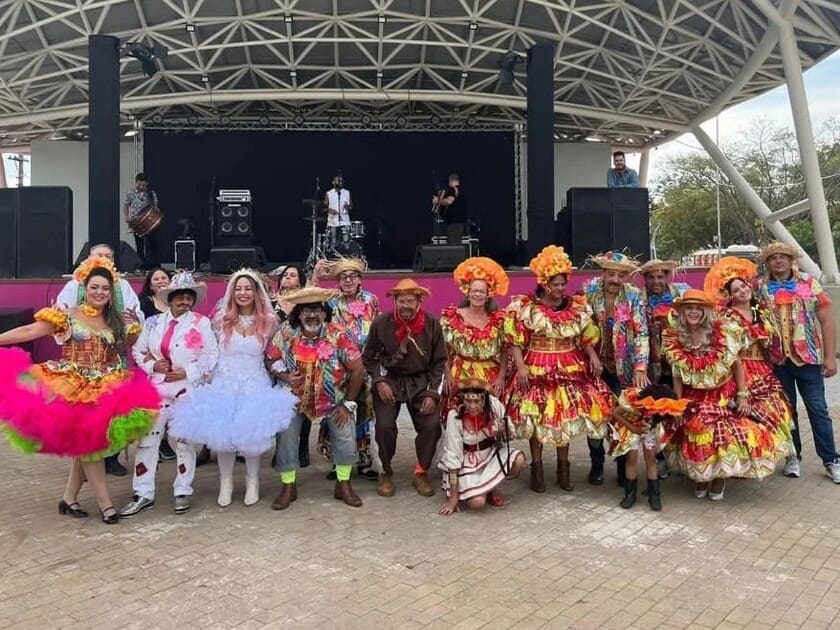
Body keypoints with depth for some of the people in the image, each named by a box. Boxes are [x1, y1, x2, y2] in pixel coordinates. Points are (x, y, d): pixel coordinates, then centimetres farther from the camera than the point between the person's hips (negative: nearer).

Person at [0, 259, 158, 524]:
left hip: (105, 391, 3)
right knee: (86, 442, -3)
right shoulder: (68, 316, -2)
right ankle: (105, 503, 3)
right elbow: (29, 332, -7)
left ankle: (69, 498, 21)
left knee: (85, 443, 4)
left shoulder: (118, 322, 8)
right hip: (72, 390, -3)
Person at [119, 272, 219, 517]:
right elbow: (138, 351, 12)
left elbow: (211, 356, -5)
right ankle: (143, 494, 13)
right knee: (147, 439, 3)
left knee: (184, 441, 6)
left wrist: (187, 373, -14)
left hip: (188, 389, -3)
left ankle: (183, 492, 19)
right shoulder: (154, 322, 7)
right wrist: (152, 365, -6)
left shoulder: (201, 323, -3)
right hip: (156, 388, 3)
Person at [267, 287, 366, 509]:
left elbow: (357, 369, -15)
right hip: (295, 398, 1)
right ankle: (288, 487, 17)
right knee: (286, 437, -3)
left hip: (333, 400, -1)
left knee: (346, 436, -4)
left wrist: (348, 404, -12)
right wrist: (284, 376, -23)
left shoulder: (338, 335, -19)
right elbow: (271, 361, -1)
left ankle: (343, 485, 16)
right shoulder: (286, 335, -14)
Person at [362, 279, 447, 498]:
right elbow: (369, 357, 3)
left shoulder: (432, 324, -8)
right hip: (389, 380, -1)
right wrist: (379, 382, -12)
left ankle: (421, 473, 8)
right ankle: (386, 473, 7)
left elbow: (440, 362, -1)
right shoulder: (381, 323, -9)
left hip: (421, 382, 1)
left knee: (432, 425, -17)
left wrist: (432, 393, -9)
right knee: (384, 425, -20)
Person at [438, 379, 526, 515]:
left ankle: (490, 489, 4)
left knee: (519, 460, -23)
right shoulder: (455, 416, -25)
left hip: (491, 453, 4)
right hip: (467, 461, -4)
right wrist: (453, 496, -17)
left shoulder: (494, 404, -18)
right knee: (477, 502, -24)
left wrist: (503, 431, -28)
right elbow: (452, 456, -19)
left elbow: (509, 435, -2)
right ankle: (464, 491, 12)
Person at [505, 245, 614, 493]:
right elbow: (516, 342, -8)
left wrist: (593, 355, -7)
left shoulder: (577, 307, 5)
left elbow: (586, 338, 10)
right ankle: (537, 468, 16)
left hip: (570, 370, 3)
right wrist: (521, 366, -18)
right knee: (537, 418, 1)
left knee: (567, 417, 8)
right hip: (537, 370, -3)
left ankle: (563, 467, 23)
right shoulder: (525, 307, -6)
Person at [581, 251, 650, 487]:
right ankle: (596, 465, 23)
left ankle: (623, 466, 20)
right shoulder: (588, 290, -6)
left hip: (623, 368, -1)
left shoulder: (634, 296, -7)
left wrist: (640, 369, -17)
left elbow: (641, 334, -9)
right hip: (594, 364, 1)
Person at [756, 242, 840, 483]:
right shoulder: (759, 288, 1)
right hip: (777, 360, 1)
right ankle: (793, 456, 24)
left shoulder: (809, 283, -1)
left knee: (818, 409, 4)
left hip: (808, 357, -1)